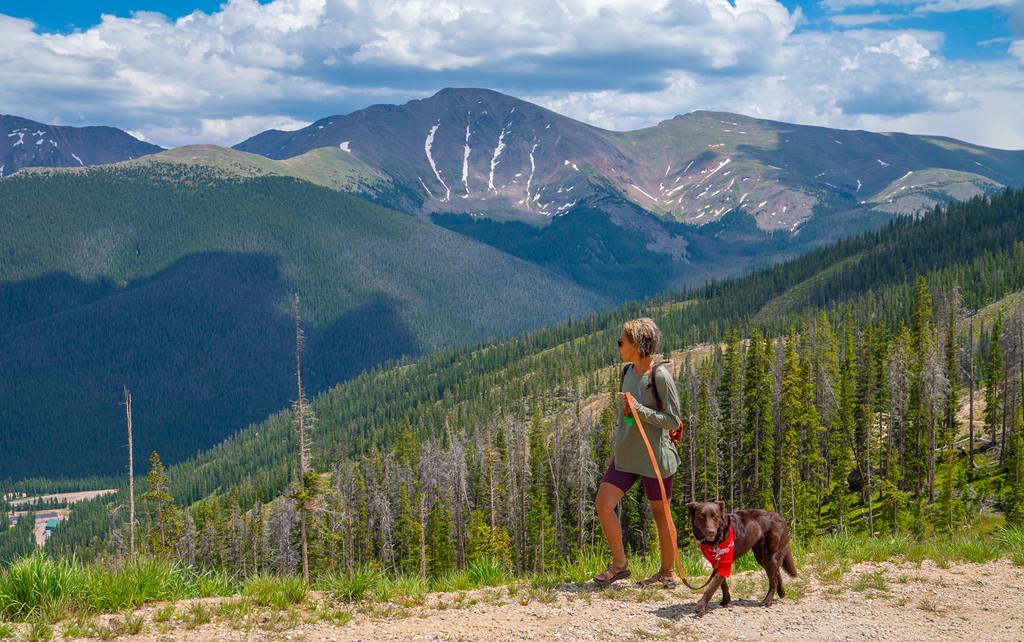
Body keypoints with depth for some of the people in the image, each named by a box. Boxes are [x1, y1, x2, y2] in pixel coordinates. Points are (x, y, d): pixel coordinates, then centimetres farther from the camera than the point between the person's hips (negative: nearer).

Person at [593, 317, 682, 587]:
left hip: (654, 456, -7)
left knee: (659, 513, 5)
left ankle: (668, 573, 21)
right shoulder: (628, 372, 8)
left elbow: (673, 420, -15)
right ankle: (619, 564, 9)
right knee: (603, 502, -3)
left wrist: (638, 409, -22)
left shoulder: (660, 377, -16)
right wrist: (616, 450, 20)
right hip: (627, 455, 7)